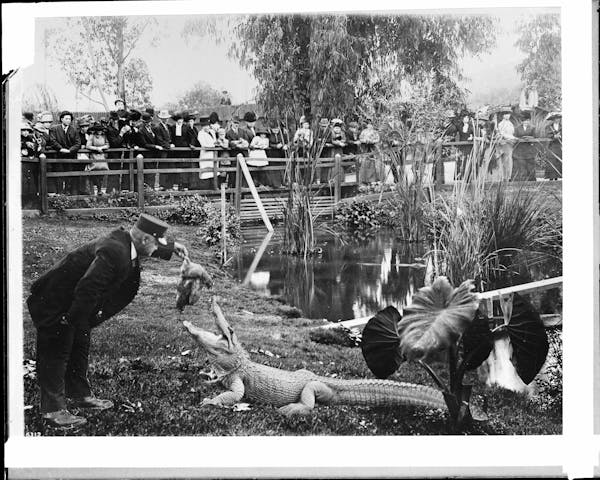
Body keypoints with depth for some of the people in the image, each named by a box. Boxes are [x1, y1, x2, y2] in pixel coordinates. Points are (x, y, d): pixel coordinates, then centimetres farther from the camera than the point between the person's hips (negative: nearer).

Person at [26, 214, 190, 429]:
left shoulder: (124, 240, -4)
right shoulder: (113, 252, -33)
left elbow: (149, 248, 23)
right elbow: (87, 290, -35)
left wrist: (171, 247, 25)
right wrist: (74, 321, -26)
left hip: (74, 302, 10)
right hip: (54, 303, -10)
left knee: (80, 349, 20)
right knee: (56, 354, -1)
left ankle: (81, 395, 35)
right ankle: (53, 410, 8)